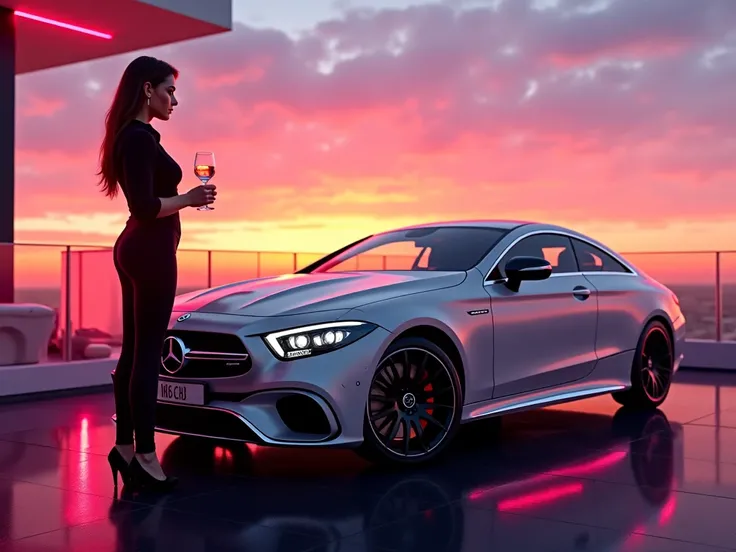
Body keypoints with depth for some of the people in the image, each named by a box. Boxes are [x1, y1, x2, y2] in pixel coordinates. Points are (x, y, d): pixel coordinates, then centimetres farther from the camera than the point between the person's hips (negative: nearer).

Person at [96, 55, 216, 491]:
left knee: (134, 351, 12)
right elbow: (145, 206, -22)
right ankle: (144, 456, 2)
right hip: (151, 252, -10)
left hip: (137, 249, 10)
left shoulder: (133, 136, 16)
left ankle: (125, 447, 20)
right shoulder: (141, 138, -15)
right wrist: (189, 199, -12)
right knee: (147, 354, -5)